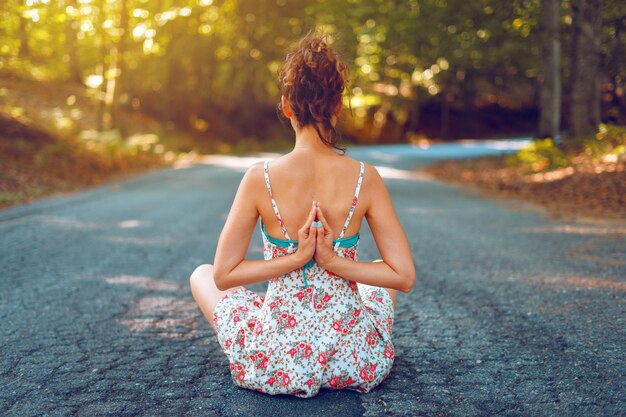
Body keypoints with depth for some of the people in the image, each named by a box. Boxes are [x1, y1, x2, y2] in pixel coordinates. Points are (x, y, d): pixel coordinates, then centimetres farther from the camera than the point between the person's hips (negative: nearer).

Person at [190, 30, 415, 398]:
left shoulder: (260, 178, -14)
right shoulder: (365, 178, -11)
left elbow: (223, 275, -8)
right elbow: (404, 277, -7)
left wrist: (294, 259, -9)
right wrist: (334, 261, -9)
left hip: (278, 365, -1)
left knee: (201, 275, 27)